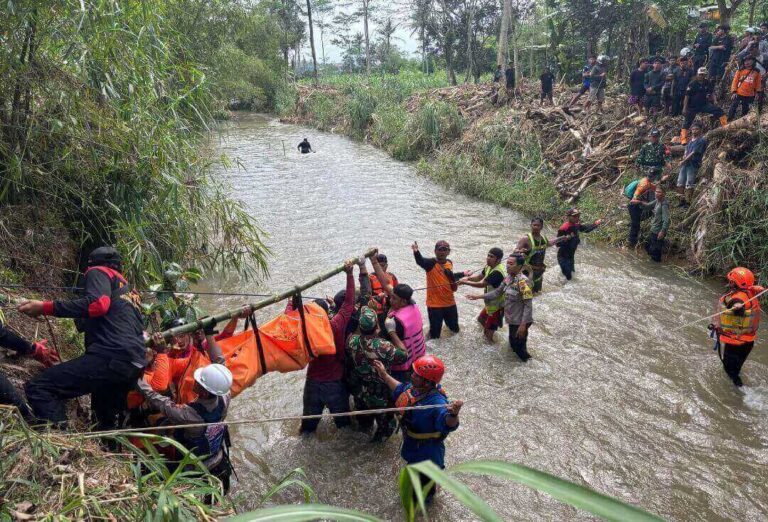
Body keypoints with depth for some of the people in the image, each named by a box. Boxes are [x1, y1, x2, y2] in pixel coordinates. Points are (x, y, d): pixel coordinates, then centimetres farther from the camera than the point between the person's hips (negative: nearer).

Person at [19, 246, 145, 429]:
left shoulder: (99, 272, 10)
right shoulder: (129, 290, 34)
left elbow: (97, 304, -12)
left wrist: (45, 307, -11)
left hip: (111, 356, -9)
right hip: (134, 364, 9)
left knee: (38, 387, -13)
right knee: (106, 425, 25)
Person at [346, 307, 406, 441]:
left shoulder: (352, 340, -25)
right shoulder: (383, 346, -39)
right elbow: (404, 356, -26)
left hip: (358, 389, 5)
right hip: (379, 393, -5)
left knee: (362, 410, 36)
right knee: (384, 417, 27)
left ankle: (364, 426, 63)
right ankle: (381, 435, 51)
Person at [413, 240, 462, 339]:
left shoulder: (449, 262, 2)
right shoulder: (431, 263, -17)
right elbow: (420, 261, -41)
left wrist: (462, 274, 25)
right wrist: (416, 252, -61)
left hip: (450, 303, 6)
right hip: (435, 304, -6)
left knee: (455, 329, 23)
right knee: (435, 332, 3)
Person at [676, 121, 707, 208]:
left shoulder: (702, 140, -8)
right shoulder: (691, 140, 18)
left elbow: (694, 153, -13)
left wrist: (684, 161, -12)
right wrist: (684, 156, -5)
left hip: (693, 165, -8)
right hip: (685, 164, 8)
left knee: (689, 185, -6)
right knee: (680, 183, 9)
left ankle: (688, 202, 1)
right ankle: (682, 201, 19)